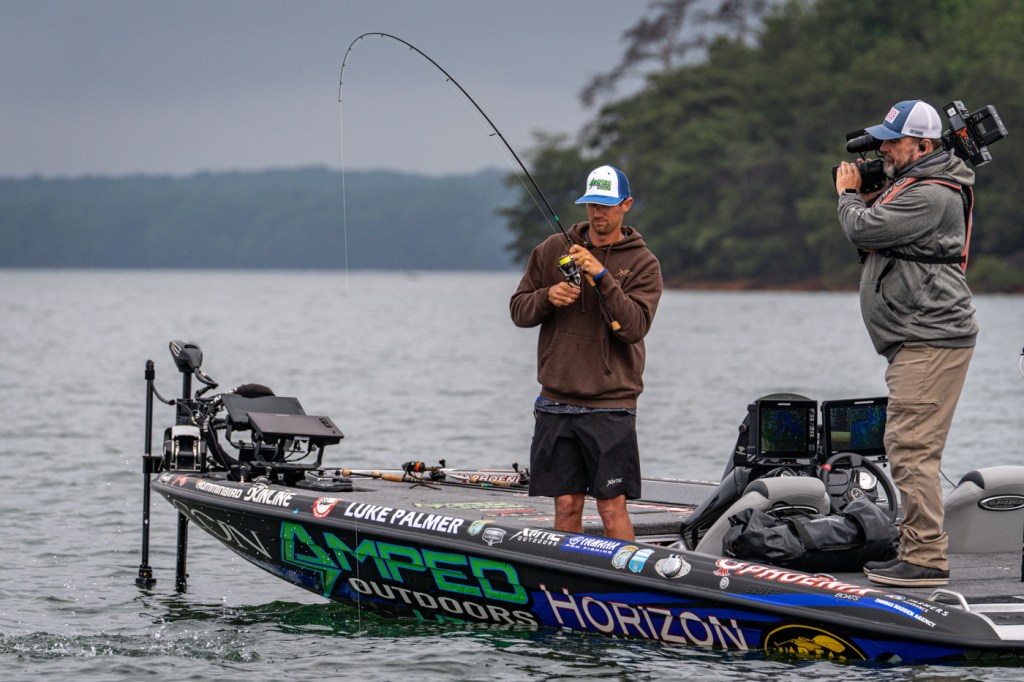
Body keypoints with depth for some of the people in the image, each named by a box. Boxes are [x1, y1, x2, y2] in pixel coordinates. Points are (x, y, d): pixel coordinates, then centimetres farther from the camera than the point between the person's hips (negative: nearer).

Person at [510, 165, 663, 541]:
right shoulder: (553, 249, 10)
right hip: (557, 403, 3)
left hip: (610, 406, -3)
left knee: (612, 507, -6)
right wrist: (547, 297, -9)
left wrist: (602, 277, -20)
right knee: (566, 506, 4)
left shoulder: (642, 263, 1)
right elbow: (518, 309, 12)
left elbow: (634, 326, -12)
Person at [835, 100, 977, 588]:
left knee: (912, 449, -13)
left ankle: (927, 559, -14)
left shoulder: (930, 196, -15)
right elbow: (872, 237, 24)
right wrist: (861, 196, 10)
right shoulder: (914, 185, 19)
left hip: (931, 341, -11)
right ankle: (915, 550, 20)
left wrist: (849, 194, 1)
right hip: (917, 342, 11)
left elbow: (863, 230, -19)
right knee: (907, 448, 14)